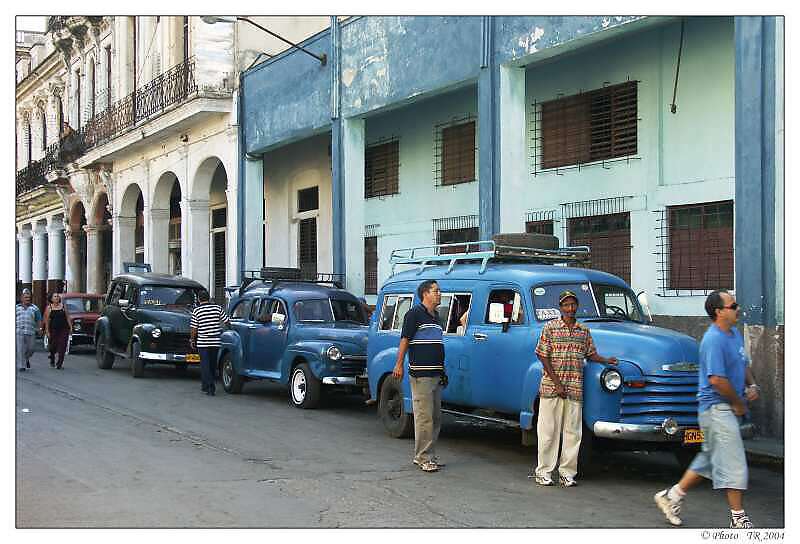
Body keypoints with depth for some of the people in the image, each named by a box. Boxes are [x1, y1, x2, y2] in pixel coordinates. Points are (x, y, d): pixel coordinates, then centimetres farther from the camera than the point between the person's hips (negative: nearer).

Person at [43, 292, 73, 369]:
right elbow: (47, 320, -1)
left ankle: (60, 363, -4)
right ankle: (52, 360, 35)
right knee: (53, 346, 7)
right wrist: (47, 331, -6)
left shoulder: (63, 306, 7)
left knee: (62, 347, -7)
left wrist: (70, 326, 3)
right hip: (53, 330, -1)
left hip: (64, 329, 1)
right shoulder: (49, 308, 1)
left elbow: (68, 317, 10)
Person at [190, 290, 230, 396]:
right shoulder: (217, 308, 1)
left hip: (203, 342, -3)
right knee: (212, 364, 15)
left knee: (205, 364, 0)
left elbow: (194, 329, -3)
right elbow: (227, 322, 2)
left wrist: (192, 341, 10)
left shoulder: (196, 311, -5)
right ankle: (206, 385, 24)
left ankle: (210, 387, -11)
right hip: (215, 342, 3)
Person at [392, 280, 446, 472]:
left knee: (435, 417, 12)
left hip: (436, 374, 9)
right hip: (421, 374, -9)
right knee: (424, 418, -8)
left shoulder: (436, 317, 20)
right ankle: (423, 458, -4)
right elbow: (405, 340, -10)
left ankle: (428, 455, 20)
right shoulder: (415, 314, -6)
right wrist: (399, 365, -17)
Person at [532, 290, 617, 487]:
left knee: (572, 431, 4)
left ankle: (567, 472, 11)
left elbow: (590, 354, 20)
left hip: (575, 388, 4)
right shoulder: (550, 328, -2)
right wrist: (557, 382, -10)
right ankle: (543, 471, 6)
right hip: (551, 387, -4)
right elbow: (543, 356, -5)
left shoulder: (584, 331, 10)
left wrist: (606, 360, 1)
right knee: (549, 430, 0)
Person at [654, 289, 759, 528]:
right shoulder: (714, 340, -19)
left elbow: (743, 365, 25)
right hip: (716, 407, -10)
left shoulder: (735, 334, 12)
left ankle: (672, 495, 25)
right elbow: (716, 379, -24)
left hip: (727, 408, 10)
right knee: (732, 462, -8)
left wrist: (752, 385, 6)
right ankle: (738, 517, -2)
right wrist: (738, 403, -13)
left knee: (709, 459, 16)